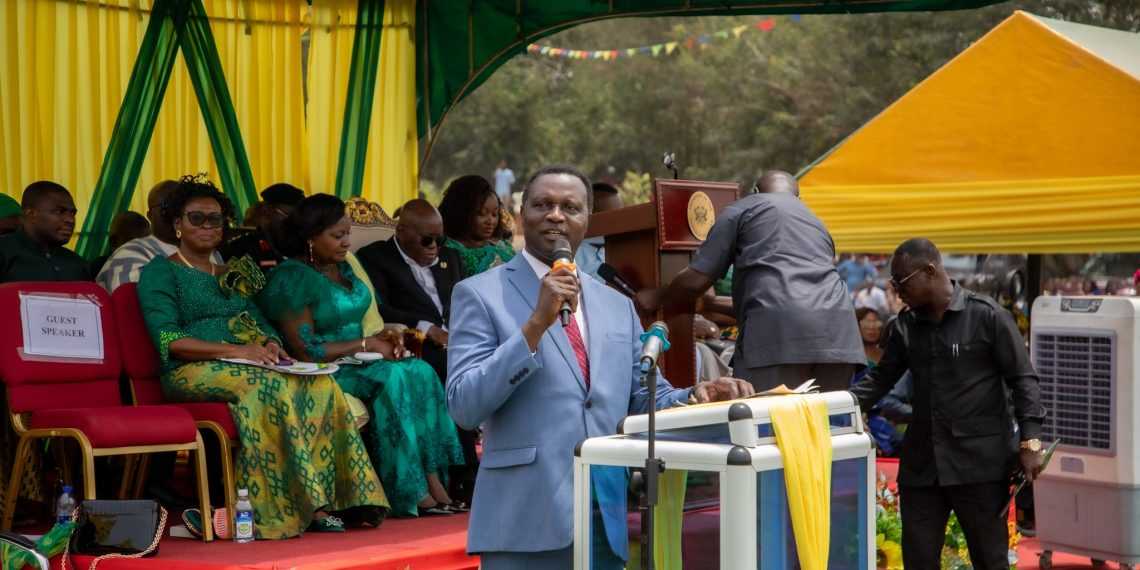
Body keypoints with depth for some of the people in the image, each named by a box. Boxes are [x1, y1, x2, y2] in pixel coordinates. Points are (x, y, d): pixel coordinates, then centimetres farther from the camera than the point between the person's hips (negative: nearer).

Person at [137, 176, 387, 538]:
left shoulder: (233, 274, 27)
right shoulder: (159, 273, 6)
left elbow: (260, 323, 20)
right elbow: (168, 341, -8)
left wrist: (270, 345, -6)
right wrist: (235, 350, -19)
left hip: (248, 367, 6)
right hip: (193, 373, -6)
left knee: (319, 384, -24)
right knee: (270, 386, -36)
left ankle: (318, 501, -30)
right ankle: (295, 504, -33)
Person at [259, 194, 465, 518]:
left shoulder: (342, 268, 15)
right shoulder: (291, 279, -11)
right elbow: (305, 350, -17)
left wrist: (382, 338, -1)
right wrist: (366, 344, -13)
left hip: (356, 363, 8)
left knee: (420, 372, -19)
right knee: (393, 379, -30)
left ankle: (433, 482, -27)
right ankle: (411, 494, -27)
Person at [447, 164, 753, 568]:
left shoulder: (617, 306, 14)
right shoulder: (480, 294, -1)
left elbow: (645, 399, 17)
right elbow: (464, 406, -11)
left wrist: (698, 397, -4)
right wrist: (536, 324, -18)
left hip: (605, 520, 5)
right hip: (526, 522, -5)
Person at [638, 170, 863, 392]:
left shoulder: (742, 209, 17)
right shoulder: (816, 223, 35)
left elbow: (696, 279, 11)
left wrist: (657, 298, 32)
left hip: (778, 329, -6)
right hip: (838, 330, 6)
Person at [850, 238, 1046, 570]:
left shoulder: (987, 317, -6)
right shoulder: (904, 327, 9)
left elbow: (1022, 379, -5)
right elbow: (880, 379, 14)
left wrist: (1030, 442, -12)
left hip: (980, 462, -5)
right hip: (922, 462, 5)